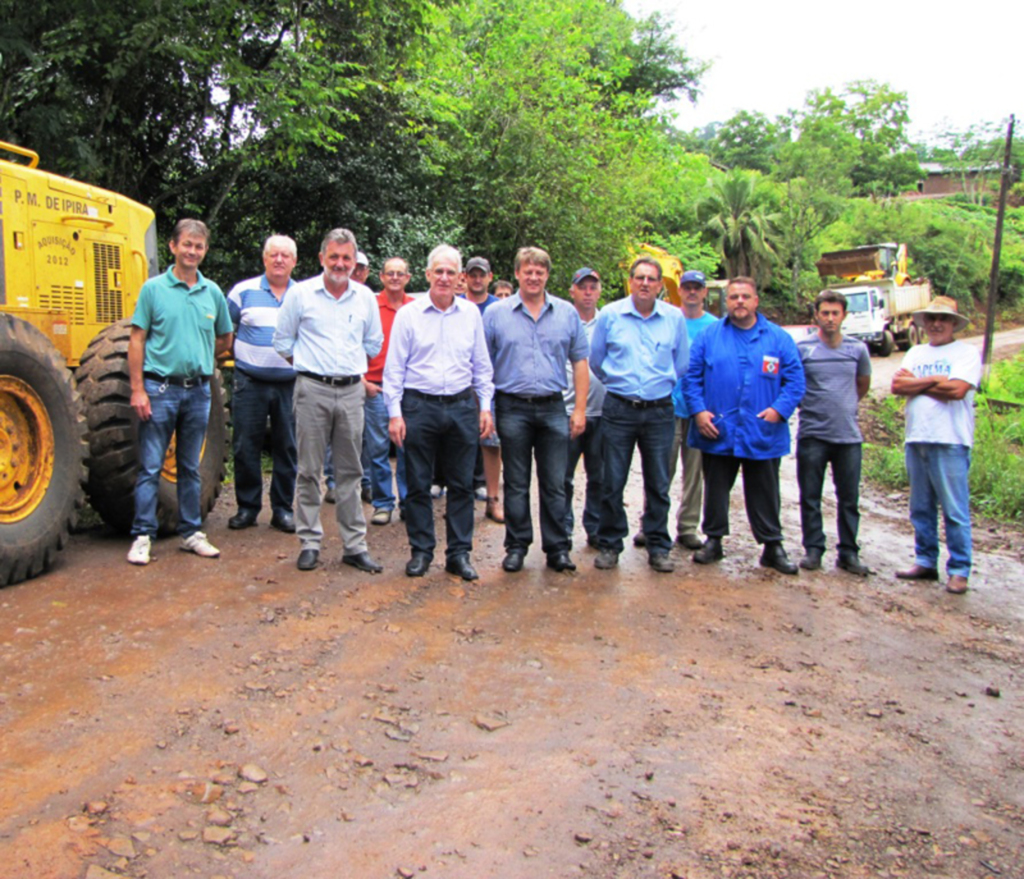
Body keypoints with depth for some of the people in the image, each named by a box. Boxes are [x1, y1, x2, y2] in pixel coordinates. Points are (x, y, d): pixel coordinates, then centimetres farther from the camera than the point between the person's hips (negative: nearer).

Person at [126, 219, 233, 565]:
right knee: (151, 467, 0)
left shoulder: (213, 292, 8)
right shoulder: (154, 288, -1)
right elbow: (137, 340, -3)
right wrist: (138, 389, -9)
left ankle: (191, 532, 19)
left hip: (198, 390, 3)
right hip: (160, 388, -3)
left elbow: (225, 339, 19)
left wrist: (198, 358, 7)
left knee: (191, 467, 12)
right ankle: (142, 536, 8)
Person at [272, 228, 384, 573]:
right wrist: (307, 364, 7)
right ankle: (309, 542, 11)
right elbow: (282, 340, 8)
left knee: (350, 471, 7)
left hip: (352, 391, 2)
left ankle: (354, 546, 13)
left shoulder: (365, 297, 9)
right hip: (312, 389, -2)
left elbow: (374, 342, 20)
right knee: (309, 471, 1)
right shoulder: (301, 293, 2)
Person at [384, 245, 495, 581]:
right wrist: (395, 412, -5)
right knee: (418, 484, 5)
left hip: (462, 406, 2)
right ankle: (421, 551, 18)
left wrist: (485, 406, 8)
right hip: (419, 406, -2)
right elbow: (394, 367, 0)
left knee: (462, 484, 6)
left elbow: (481, 365, 14)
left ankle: (459, 553, 16)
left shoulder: (471, 314, 8)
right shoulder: (409, 314, 1)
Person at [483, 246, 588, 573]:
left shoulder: (567, 313, 7)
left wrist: (580, 409, 1)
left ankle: (557, 549, 16)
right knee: (516, 484, 7)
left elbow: (580, 362, 8)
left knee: (555, 485, 6)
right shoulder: (496, 314, 3)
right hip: (513, 408, -1)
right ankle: (516, 546, 19)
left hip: (553, 408, 1)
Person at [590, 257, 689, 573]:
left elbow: (681, 364, 15)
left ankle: (658, 547, 19)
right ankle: (609, 545, 16)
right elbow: (595, 360, 12)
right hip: (619, 409, -1)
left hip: (660, 411, 1)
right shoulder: (610, 315, 1)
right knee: (613, 482, 2)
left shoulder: (675, 318, 3)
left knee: (658, 484, 7)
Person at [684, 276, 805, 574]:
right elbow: (691, 376, 4)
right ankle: (713, 540, 26)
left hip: (763, 435, 0)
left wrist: (779, 409, -11)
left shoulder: (778, 338, 5)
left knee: (765, 493, 8)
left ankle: (773, 546, 20)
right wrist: (698, 410, -8)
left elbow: (795, 380, 3)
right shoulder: (709, 335, 4)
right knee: (715, 490, 11)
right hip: (717, 432, 0)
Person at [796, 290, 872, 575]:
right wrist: (808, 405, 8)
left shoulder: (858, 349, 5)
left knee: (849, 498, 7)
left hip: (849, 435, 2)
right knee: (810, 497, 4)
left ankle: (848, 553, 16)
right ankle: (813, 549, 15)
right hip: (812, 434, -2)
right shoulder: (801, 348, -4)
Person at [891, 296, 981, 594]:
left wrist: (916, 383, -4)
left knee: (955, 511, -3)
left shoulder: (966, 352, 1)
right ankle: (925, 562, 22)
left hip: (950, 441, -5)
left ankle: (959, 570, 5)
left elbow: (957, 389, -14)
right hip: (916, 439, 6)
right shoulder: (916, 353, 17)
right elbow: (897, 386, 3)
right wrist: (934, 381, -8)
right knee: (921, 508, 11)